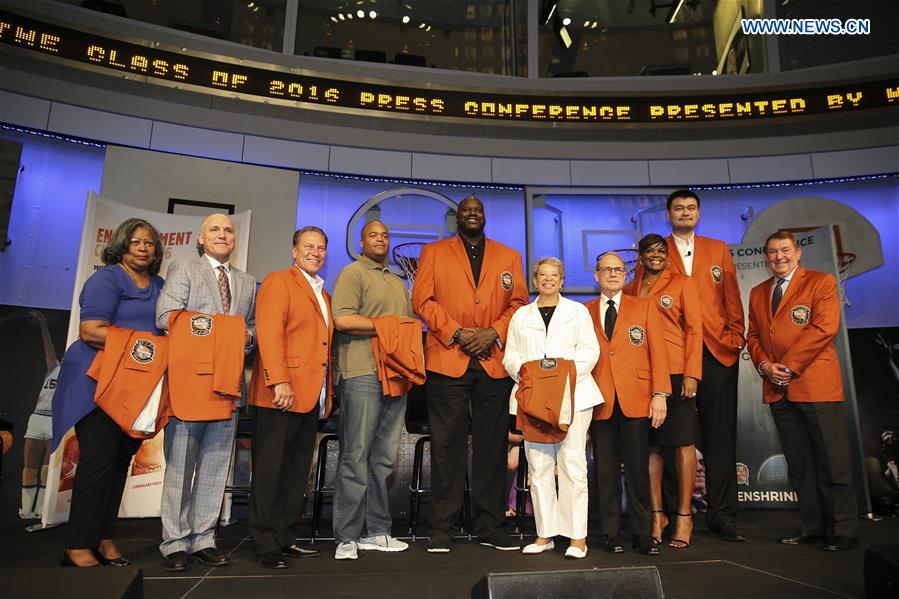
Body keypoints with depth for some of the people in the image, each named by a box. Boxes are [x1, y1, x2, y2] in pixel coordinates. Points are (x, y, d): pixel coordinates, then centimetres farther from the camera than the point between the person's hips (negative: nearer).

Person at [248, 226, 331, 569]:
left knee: (297, 473, 10)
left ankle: (286, 539, 19)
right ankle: (265, 546, 8)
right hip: (282, 394, -7)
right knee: (271, 472, -1)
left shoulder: (323, 294, 22)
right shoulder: (278, 282, -1)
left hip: (311, 398, 8)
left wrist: (327, 393, 15)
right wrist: (280, 381, -22)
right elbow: (269, 333, -13)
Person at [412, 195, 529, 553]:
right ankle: (442, 528, 9)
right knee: (447, 445, -1)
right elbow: (422, 300, 1)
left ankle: (489, 526, 16)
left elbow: (518, 302, 10)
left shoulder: (508, 256, 18)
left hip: (494, 363, 2)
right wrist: (457, 333, -10)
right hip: (448, 362, -2)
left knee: (492, 446, 5)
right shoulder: (434, 252, 12)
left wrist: (493, 332, -7)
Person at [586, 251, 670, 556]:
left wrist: (660, 394, -5)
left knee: (638, 468, 3)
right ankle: (611, 534, 15)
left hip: (636, 400, 0)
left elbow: (657, 351, 4)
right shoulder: (584, 312, 11)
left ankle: (641, 533, 15)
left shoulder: (644, 307, 10)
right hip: (600, 401, 1)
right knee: (606, 470, 5)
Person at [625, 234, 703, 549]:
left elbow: (694, 330, 0)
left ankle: (684, 516, 10)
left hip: (675, 372, -3)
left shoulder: (682, 284, 5)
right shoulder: (630, 290, 13)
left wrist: (691, 373, -10)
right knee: (649, 444, 5)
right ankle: (657, 513, 14)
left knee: (683, 442, 0)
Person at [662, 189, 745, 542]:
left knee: (720, 434, 4)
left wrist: (735, 338, 1)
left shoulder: (718, 250, 16)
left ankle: (722, 515, 13)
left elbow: (732, 299, 12)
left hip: (718, 352, 2)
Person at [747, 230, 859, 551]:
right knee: (798, 464, 11)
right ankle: (812, 526, 20)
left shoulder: (822, 282, 0)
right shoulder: (757, 293, 18)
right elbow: (754, 336, 16)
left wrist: (788, 365, -14)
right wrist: (764, 365, -4)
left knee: (833, 462, -1)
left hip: (815, 384, -5)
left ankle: (842, 531, 11)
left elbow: (824, 328, -11)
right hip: (778, 389, 5)